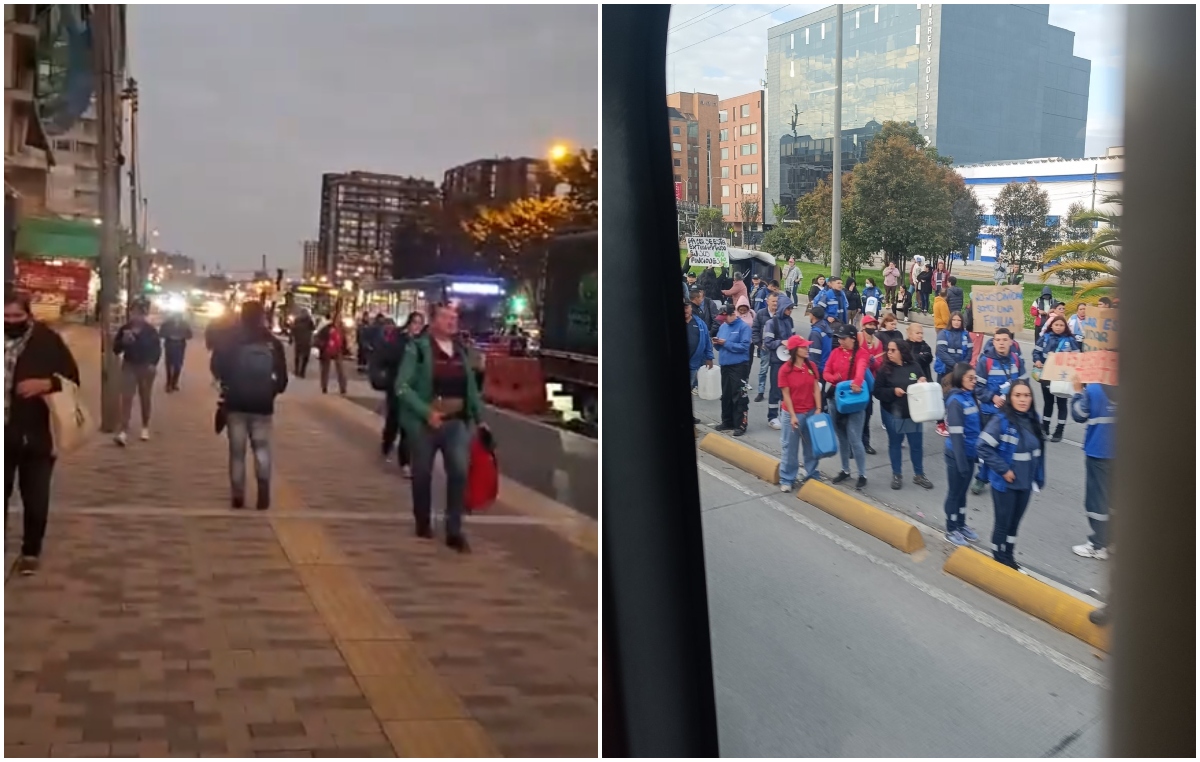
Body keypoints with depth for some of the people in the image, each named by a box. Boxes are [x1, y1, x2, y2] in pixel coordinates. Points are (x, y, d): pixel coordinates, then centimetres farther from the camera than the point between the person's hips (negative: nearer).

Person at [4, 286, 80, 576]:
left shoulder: (47, 340, -7)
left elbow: (72, 377, -4)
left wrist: (47, 383, -22)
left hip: (36, 435, -2)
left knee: (35, 498, 8)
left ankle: (30, 552, 23)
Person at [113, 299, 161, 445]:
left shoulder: (150, 330, -5)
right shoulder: (124, 329, -3)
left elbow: (157, 349, 0)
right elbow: (116, 349, -1)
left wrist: (153, 364, -14)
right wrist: (124, 341, -21)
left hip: (146, 367, 0)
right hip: (129, 366, 0)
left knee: (145, 398, 12)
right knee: (126, 398, -9)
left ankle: (145, 427, 29)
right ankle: (123, 431, -15)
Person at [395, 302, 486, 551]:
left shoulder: (461, 349, 9)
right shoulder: (417, 347, -8)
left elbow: (471, 387, 15)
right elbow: (402, 386, -12)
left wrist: (479, 418, 12)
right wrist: (426, 412, -20)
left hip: (458, 422, 3)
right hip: (424, 422, -3)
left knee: (459, 472, -9)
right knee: (422, 474, 10)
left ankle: (455, 531, -2)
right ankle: (423, 522, 31)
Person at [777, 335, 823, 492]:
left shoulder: (811, 366, 0)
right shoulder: (785, 369, -14)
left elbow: (816, 389, 2)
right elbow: (786, 395, -11)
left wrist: (818, 409, -6)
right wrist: (793, 416, -14)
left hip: (810, 412, 4)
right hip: (793, 414, -4)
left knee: (811, 446, 13)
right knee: (790, 448, 4)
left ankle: (812, 476, 27)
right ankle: (787, 480, 14)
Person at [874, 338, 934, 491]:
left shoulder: (914, 367, -2)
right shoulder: (885, 369, -6)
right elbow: (877, 392, -7)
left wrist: (922, 384, -13)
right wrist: (893, 391, -21)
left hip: (912, 412, 1)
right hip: (892, 413, -1)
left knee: (916, 444, 7)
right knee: (894, 443, 10)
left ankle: (919, 475, 21)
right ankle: (897, 475, 23)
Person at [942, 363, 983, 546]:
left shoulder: (969, 397, 3)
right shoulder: (955, 401, -20)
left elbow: (975, 427, 10)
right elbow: (956, 435, -21)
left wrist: (978, 451, 10)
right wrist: (961, 462, -21)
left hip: (969, 453, 7)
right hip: (957, 455, -7)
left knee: (963, 491, 19)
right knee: (955, 492, 7)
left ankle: (961, 525, 33)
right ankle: (951, 530, 20)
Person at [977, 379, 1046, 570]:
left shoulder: (1033, 419, -1)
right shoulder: (1001, 420, -19)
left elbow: (1038, 450, 10)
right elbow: (984, 447, -20)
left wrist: (1038, 477, 10)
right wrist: (1003, 470, -19)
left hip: (1025, 483, 5)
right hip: (1005, 482, -5)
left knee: (1015, 522, 18)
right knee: (1003, 523, 7)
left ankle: (1009, 558, 34)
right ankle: (999, 561, 24)